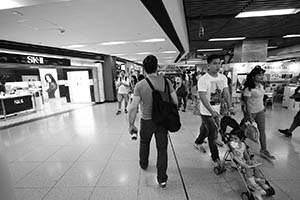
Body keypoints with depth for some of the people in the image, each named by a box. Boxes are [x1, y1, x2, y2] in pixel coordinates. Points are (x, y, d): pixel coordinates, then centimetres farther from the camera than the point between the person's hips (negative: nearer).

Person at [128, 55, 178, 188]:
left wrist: (131, 124, -4)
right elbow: (175, 102, -6)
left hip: (146, 121, 0)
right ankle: (162, 179, 22)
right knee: (162, 148, 13)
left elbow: (133, 107, -15)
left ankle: (143, 164, 50)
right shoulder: (166, 81, -8)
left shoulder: (140, 85, -13)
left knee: (144, 143, 26)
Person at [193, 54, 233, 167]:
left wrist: (230, 107, -11)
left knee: (206, 129, 23)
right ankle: (215, 158, 21)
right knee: (213, 134, 1)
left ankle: (198, 143, 50)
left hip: (217, 111, 6)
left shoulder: (223, 77, 3)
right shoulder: (203, 79, -18)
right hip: (206, 112, -6)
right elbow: (202, 97, -23)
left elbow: (226, 93, 2)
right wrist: (212, 112, -29)